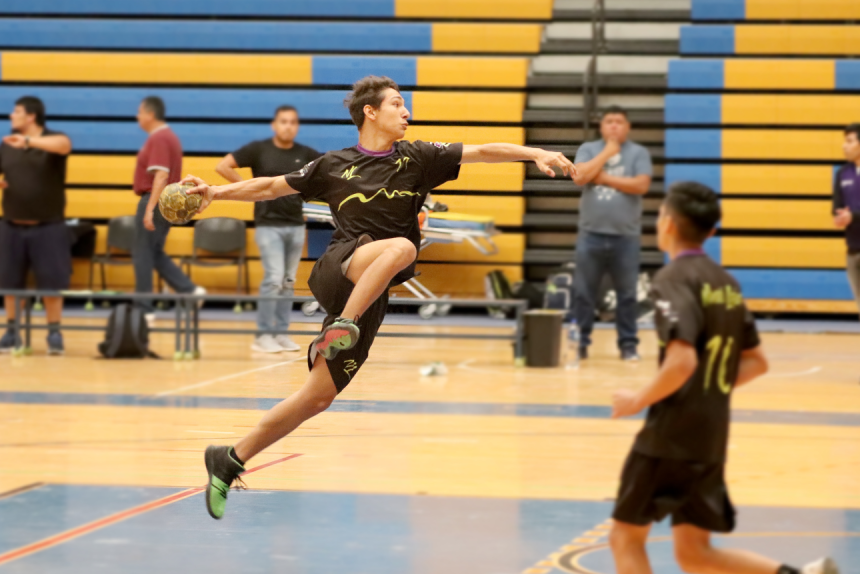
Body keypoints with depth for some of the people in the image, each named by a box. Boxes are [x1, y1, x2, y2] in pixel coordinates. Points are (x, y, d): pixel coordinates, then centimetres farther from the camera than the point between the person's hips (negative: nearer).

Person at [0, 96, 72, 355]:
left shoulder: (53, 140, -6)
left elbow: (64, 144, -29)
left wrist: (29, 141, -42)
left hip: (49, 227, -3)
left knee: (52, 282, -2)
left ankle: (54, 333, 8)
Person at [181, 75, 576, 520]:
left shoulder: (417, 159, 10)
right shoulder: (334, 166, 8)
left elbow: (483, 152, 2)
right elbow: (272, 187, 15)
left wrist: (535, 153, -12)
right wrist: (216, 193, 4)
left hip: (369, 298, 3)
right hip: (337, 271, -3)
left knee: (319, 398, -1)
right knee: (401, 246, -33)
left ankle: (230, 461, 9)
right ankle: (340, 329, -36)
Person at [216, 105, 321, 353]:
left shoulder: (305, 154, 4)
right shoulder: (258, 149, -5)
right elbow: (223, 166, -6)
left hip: (296, 225, 4)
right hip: (269, 225, -4)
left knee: (288, 282, 9)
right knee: (273, 279, -12)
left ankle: (281, 333, 16)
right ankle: (263, 336, -6)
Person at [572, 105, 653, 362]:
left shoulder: (639, 153, 3)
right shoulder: (588, 149, 7)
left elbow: (641, 185, -11)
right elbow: (580, 177, -10)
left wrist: (605, 178, -9)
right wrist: (607, 152, -9)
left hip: (625, 236, -1)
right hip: (591, 234, 1)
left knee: (627, 294, 3)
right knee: (583, 292, 3)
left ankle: (628, 344, 9)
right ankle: (579, 342, 10)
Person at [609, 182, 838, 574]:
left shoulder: (673, 281, -13)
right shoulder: (725, 284, 12)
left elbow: (681, 362, -25)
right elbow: (756, 363, 17)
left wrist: (639, 401, -12)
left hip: (670, 437, -8)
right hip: (711, 437, 8)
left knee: (626, 537, 6)